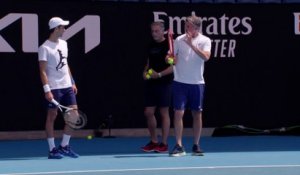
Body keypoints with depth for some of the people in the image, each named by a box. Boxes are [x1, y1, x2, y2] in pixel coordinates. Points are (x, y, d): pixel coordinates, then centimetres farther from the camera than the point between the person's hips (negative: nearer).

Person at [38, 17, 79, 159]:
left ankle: (64, 146, 13)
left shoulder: (63, 44, 13)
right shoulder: (44, 48, -10)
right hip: (53, 88, -7)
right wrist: (47, 89, -20)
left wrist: (72, 82, 17)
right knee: (52, 116, 0)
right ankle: (52, 150, 6)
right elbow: (43, 71, -13)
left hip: (67, 86, 7)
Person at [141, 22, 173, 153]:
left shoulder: (168, 45, -9)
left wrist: (159, 74, -21)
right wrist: (145, 72, 4)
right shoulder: (151, 45, 12)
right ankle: (153, 141, 18)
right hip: (151, 83, 7)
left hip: (163, 83, -7)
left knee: (164, 113, -1)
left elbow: (173, 66, -13)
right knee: (148, 112, 6)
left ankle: (164, 144, 5)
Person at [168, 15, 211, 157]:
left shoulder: (205, 41, -2)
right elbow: (174, 60, 7)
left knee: (197, 114, 5)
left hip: (197, 83, 0)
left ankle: (196, 146, 16)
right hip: (180, 82, 0)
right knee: (178, 113, -7)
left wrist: (192, 44, -24)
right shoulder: (179, 40, 2)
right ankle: (179, 146, -3)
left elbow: (206, 57, -18)